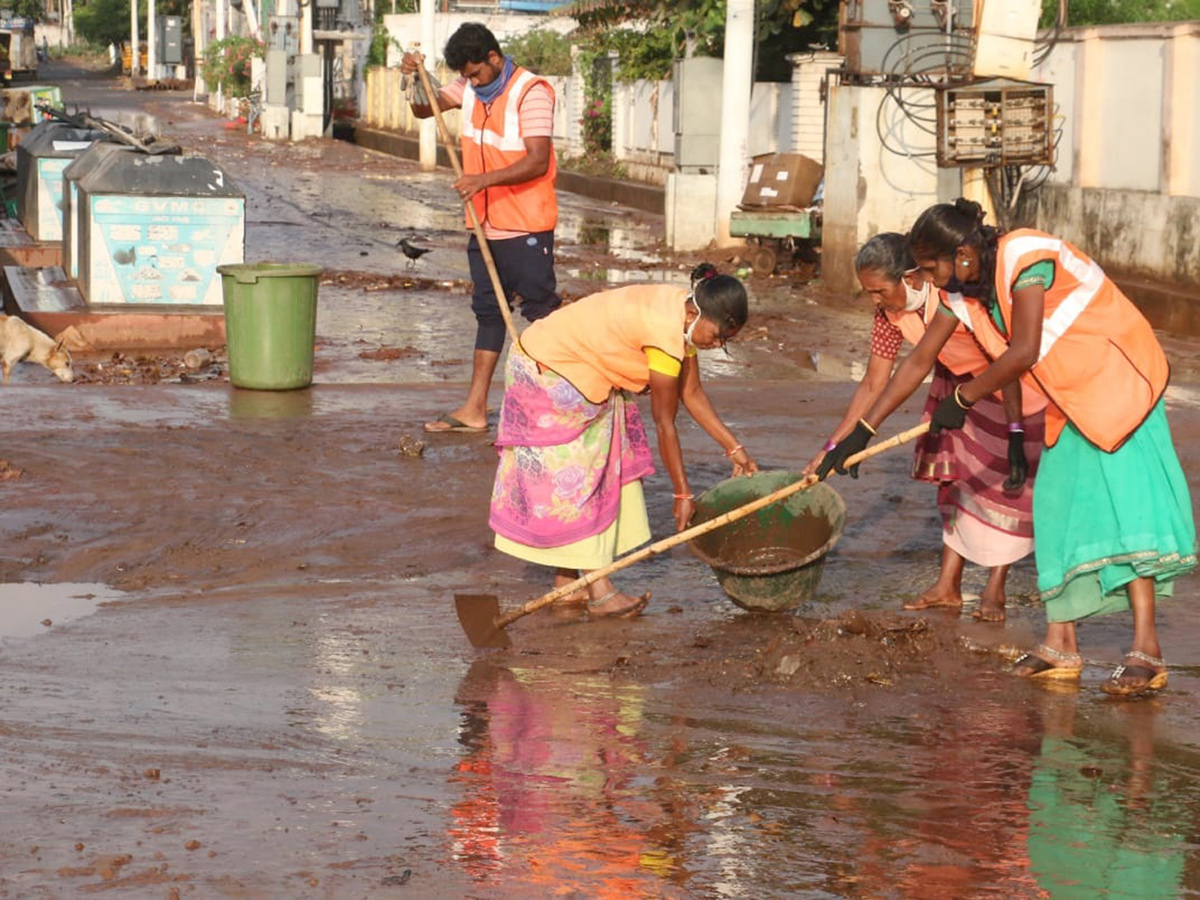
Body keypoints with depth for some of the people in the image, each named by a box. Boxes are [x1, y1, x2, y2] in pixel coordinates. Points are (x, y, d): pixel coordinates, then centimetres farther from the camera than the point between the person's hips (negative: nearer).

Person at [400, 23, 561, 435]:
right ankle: (475, 409, 13)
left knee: (542, 312, -3)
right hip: (485, 227, 8)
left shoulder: (530, 92, -15)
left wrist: (483, 179, -32)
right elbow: (424, 109, 17)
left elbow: (538, 161, -22)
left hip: (526, 230, -8)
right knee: (488, 312, 10)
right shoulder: (470, 88, 8)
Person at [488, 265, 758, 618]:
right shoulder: (666, 336, -30)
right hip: (546, 373, -10)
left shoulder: (685, 314, -3)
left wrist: (734, 448, 6)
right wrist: (683, 494, -14)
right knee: (570, 479, -6)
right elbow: (664, 423, -22)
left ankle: (567, 583, 13)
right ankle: (599, 591, -5)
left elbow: (692, 393, 7)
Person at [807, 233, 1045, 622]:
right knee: (957, 473, 4)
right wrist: (831, 447, -11)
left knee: (1007, 480, -6)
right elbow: (873, 385, -7)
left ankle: (995, 590, 2)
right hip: (961, 377, 7)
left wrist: (1016, 434, -33)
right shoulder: (889, 314, -15)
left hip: (1016, 377, -7)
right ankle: (948, 586, 9)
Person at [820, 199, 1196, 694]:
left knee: (1125, 495, -19)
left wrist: (962, 398, -15)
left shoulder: (1026, 258, -24)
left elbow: (1024, 352, -28)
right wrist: (862, 430, 10)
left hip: (1118, 379, -9)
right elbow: (919, 361, 10)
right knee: (1058, 505, 5)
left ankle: (1146, 651, -25)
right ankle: (1061, 645, 10)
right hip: (1071, 401, 9)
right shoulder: (964, 290, 2)